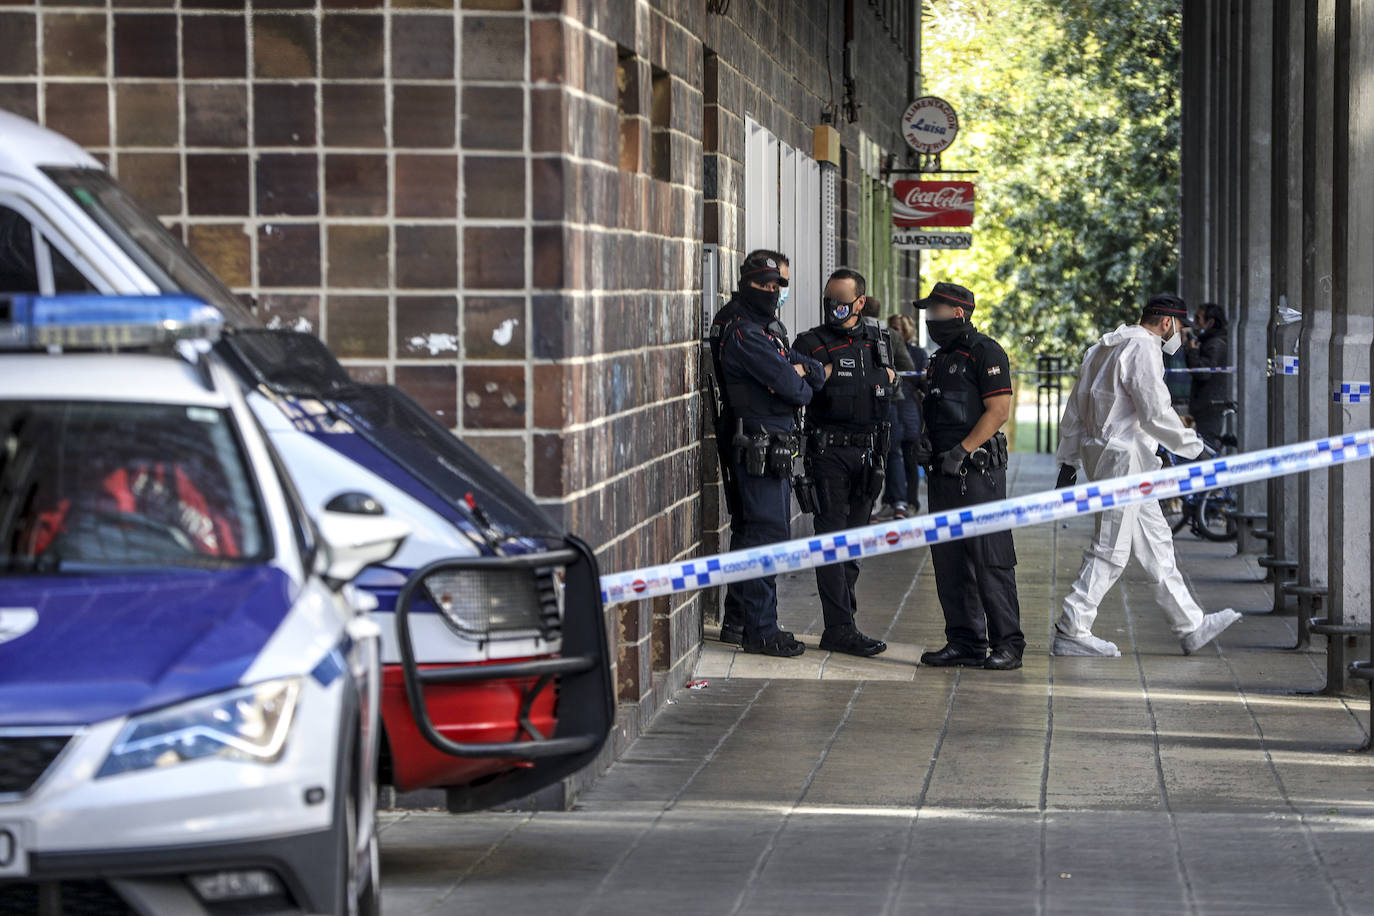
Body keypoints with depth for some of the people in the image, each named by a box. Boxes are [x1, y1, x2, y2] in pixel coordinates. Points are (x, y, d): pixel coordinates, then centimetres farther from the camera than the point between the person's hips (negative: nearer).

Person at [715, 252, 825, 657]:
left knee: (751, 533, 14)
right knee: (767, 532, -9)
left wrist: (801, 371, -10)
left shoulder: (769, 332, 19)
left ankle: (739, 617, 21)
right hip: (760, 451, -10)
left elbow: (817, 372, 11)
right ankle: (761, 631, -7)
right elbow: (793, 389, -20)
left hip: (775, 451, 10)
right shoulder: (744, 335, -13)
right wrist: (801, 383, 2)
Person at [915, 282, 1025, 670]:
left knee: (990, 559, -9)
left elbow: (998, 411, -15)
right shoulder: (942, 358, 20)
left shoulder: (986, 353, -8)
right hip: (943, 471, 9)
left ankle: (1007, 643, -5)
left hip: (978, 470, -9)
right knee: (949, 561, 7)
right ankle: (965, 642, 12)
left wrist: (962, 450, -18)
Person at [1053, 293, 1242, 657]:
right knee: (1110, 550, -6)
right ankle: (1071, 631, -3)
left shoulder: (1106, 348, 18)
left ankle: (1190, 627, 17)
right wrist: (1190, 444, -6)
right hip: (1124, 459, -11)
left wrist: (1068, 460, 21)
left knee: (1156, 541, 13)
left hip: (1099, 453, 11)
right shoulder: (1143, 348, -12)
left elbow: (1074, 409, 19)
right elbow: (1156, 412, -20)